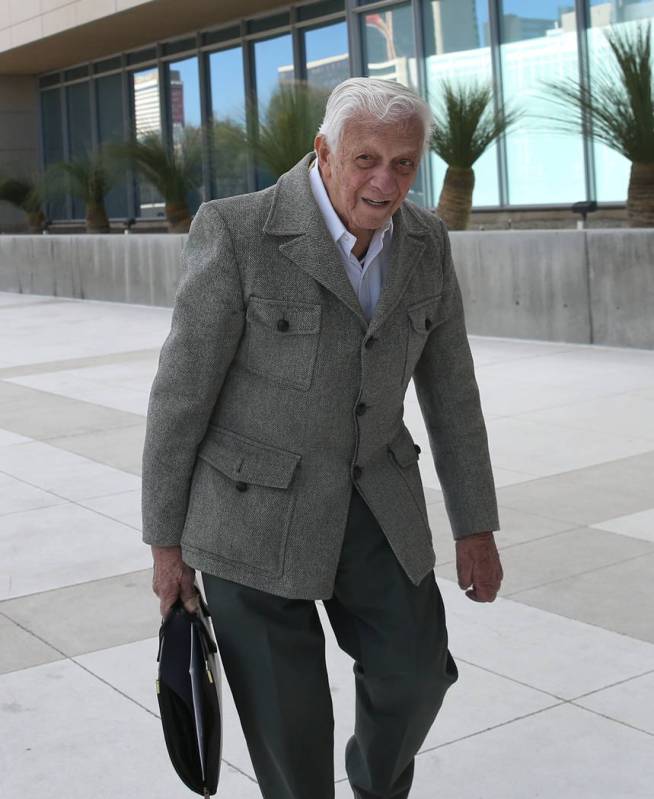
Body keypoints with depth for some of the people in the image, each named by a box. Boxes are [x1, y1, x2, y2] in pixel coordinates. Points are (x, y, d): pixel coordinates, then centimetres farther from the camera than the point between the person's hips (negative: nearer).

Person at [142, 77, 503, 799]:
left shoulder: (424, 241, -3)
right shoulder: (236, 233, -19)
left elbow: (449, 386, 5)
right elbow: (181, 390, -13)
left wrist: (476, 526, 6)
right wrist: (166, 540, -8)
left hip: (373, 497, 5)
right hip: (252, 504, -4)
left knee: (413, 671, 9)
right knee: (285, 708, 4)